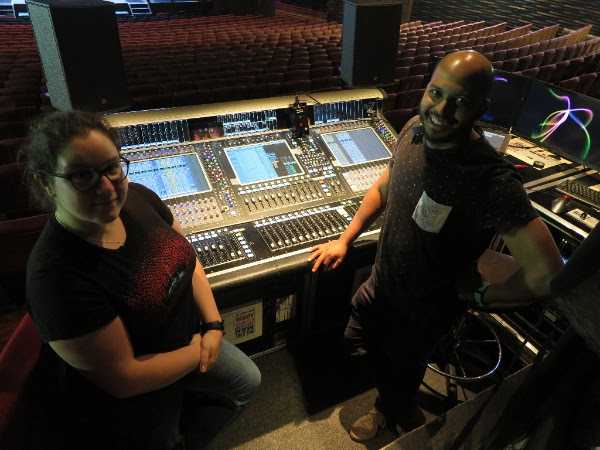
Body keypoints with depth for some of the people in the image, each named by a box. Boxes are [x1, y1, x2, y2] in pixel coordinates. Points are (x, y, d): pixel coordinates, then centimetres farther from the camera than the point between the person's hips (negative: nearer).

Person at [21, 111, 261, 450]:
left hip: (185, 338, 7)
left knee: (247, 382, 26)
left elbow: (188, 259, -2)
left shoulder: (138, 198, -17)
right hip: (130, 400, -6)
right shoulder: (57, 275, -35)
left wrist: (214, 325, -10)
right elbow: (124, 378, -27)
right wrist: (198, 353, -14)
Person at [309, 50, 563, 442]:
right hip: (381, 283, 6)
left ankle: (397, 414, 61)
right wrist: (345, 239, 5)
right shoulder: (415, 130, -13)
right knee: (356, 344, 28)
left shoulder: (493, 182, -36)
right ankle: (392, 405, 60)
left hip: (426, 310, -6)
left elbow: (546, 275, -35)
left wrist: (480, 297, -18)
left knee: (398, 377, 22)